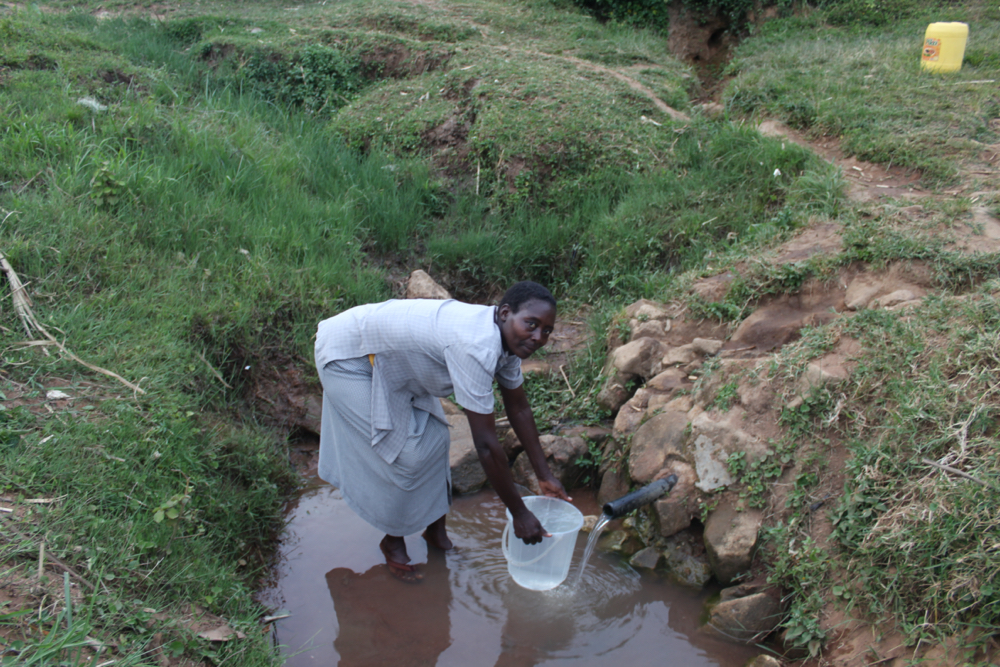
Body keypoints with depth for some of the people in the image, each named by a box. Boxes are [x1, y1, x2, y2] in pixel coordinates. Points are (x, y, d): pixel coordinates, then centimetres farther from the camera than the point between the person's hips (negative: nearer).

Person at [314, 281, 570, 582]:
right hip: (347, 356, -8)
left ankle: (436, 529, 25)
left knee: (434, 441, 7)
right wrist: (520, 514, -26)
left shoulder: (507, 337, -9)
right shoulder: (476, 347, -38)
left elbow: (519, 409, 5)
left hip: (393, 362, 9)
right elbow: (486, 443, -35)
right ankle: (393, 541, 16)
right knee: (403, 455, -7)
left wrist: (545, 476, 7)